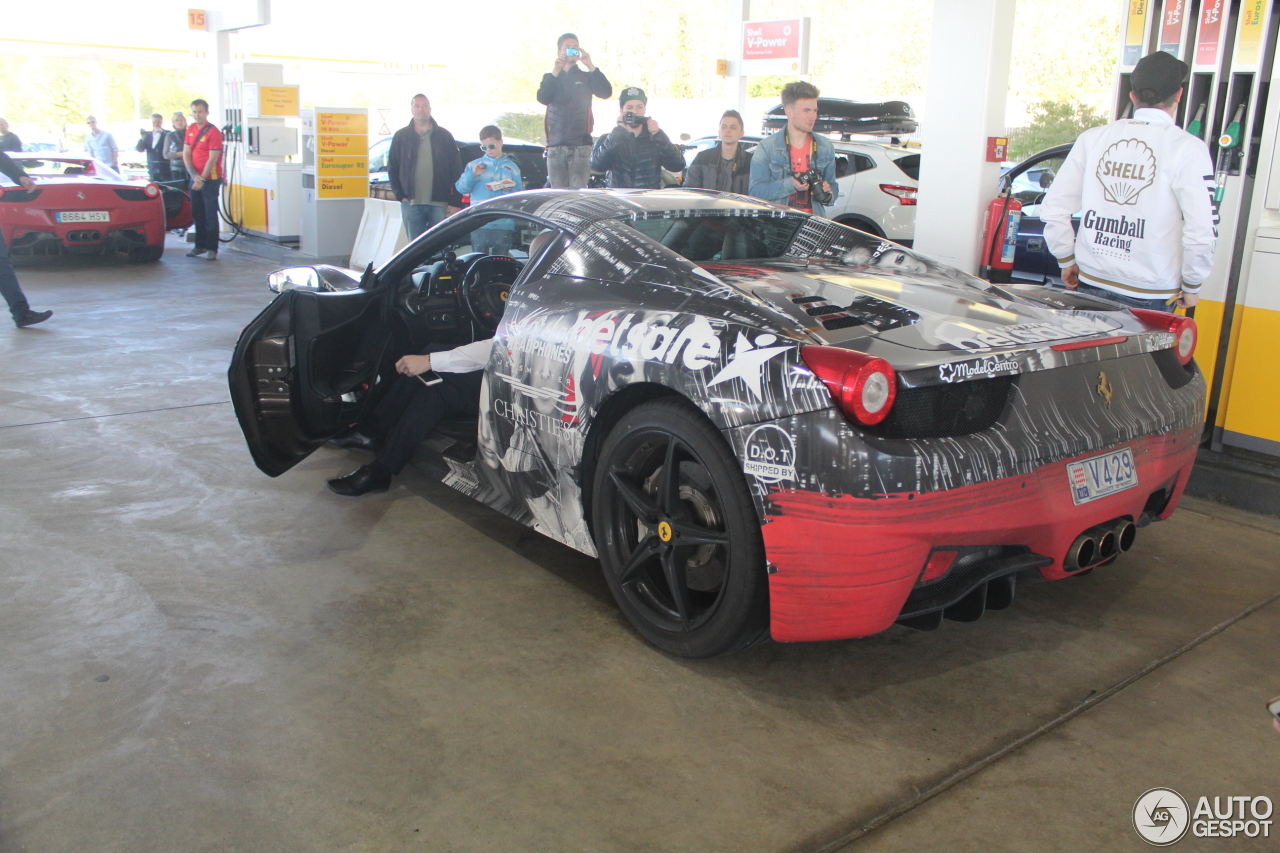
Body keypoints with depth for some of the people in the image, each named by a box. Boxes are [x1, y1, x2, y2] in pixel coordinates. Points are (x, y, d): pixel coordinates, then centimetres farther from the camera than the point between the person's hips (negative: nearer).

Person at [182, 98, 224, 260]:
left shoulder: (213, 132, -10)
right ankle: (200, 245, 20)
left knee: (210, 215, -5)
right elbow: (186, 154, 8)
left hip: (211, 179, -6)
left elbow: (212, 159, -14)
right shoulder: (190, 130, 10)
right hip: (195, 178, 7)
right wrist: (194, 176, -7)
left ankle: (212, 248, -1)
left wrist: (202, 179, -15)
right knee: (197, 214, 10)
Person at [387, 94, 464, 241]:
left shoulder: (444, 136, 7)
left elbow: (456, 172, 3)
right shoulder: (401, 136, 10)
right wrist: (400, 196, -1)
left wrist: (455, 203, -5)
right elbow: (392, 169, 12)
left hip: (440, 204, -1)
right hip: (411, 204, 1)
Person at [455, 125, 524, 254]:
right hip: (480, 225, 0)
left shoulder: (512, 167, 13)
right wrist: (473, 175, -8)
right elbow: (460, 188, 6)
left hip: (504, 225, 0)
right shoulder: (474, 165, 14)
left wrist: (510, 190, -13)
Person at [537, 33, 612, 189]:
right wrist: (555, 72, -9)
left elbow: (606, 92, -4)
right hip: (555, 146, 1)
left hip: (580, 146, -1)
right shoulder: (550, 78, 17)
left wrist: (590, 66, -10)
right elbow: (543, 98, -3)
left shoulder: (586, 77, 15)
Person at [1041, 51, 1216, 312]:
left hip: (1090, 284, 3)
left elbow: (1053, 209, 3)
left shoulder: (1093, 138, 2)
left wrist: (1067, 261, 15)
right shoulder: (1188, 149, -8)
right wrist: (1191, 285, 2)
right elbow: (1202, 232, -13)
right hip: (1149, 296, -3)